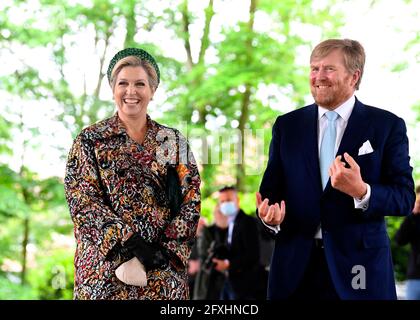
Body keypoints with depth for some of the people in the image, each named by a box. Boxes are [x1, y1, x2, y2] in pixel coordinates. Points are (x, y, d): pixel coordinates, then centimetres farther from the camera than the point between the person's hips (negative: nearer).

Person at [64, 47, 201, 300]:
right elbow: (82, 202, -6)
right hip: (105, 266, -2)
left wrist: (168, 248, -12)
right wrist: (129, 242, -17)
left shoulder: (174, 141, 9)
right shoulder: (90, 140, 3)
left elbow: (190, 201, 3)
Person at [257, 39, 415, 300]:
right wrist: (270, 217, -13)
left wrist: (362, 192, -23)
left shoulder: (388, 126, -1)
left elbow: (405, 198, -5)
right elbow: (271, 188, 8)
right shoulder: (287, 125, 8)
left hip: (359, 263, -2)